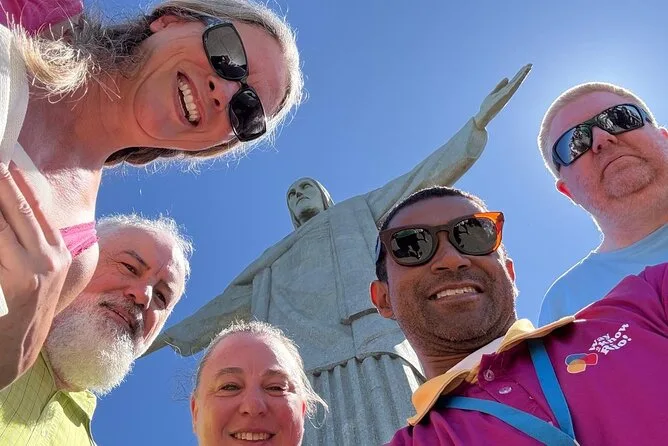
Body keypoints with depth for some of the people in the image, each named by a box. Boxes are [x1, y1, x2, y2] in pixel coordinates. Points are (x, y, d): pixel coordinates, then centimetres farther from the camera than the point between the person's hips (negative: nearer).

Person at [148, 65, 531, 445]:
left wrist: (478, 122, 13)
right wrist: (166, 336, 42)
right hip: (306, 370, 2)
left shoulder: (361, 210, 31)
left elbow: (424, 178, 22)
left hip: (378, 351, -2)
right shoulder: (275, 265, 38)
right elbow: (224, 307, 41)